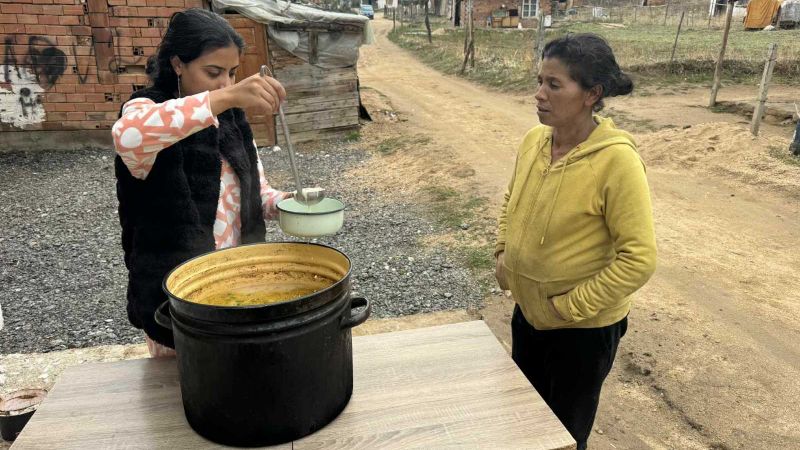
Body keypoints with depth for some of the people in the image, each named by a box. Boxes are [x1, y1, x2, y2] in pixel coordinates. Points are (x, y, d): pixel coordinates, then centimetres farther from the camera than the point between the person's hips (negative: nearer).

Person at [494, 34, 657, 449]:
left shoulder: (617, 159, -25)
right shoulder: (534, 140, -6)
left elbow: (638, 258, -23)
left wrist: (571, 307, -20)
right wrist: (504, 252, 1)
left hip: (584, 327, -5)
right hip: (528, 311, 6)